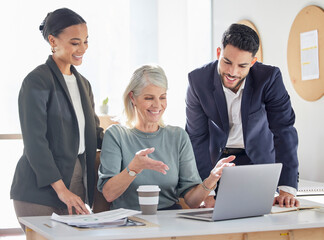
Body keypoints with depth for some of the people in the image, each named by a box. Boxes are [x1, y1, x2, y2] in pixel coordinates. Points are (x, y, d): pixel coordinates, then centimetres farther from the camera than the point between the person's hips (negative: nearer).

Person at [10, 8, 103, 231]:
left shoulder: (82, 83, 15)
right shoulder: (37, 81, -9)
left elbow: (94, 133, 20)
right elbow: (34, 141, -15)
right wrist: (61, 189, -18)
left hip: (77, 186, 7)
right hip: (39, 190, -6)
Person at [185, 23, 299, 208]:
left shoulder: (270, 77, -23)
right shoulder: (198, 80, -21)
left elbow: (284, 132, -22)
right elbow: (197, 137, -16)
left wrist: (288, 189, -30)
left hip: (258, 158, 0)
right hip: (216, 157, 0)